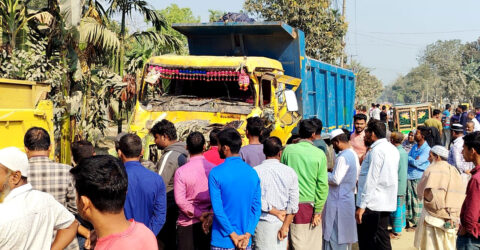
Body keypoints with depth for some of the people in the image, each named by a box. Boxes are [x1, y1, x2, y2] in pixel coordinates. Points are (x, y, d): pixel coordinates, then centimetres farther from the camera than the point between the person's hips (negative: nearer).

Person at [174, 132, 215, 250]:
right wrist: (211, 215, -11)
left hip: (187, 224, -2)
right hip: (210, 224, 2)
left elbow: (180, 200, -14)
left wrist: (199, 214, -11)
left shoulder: (181, 171, -9)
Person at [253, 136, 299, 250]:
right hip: (281, 223, 3)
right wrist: (285, 226, -4)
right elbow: (293, 203, -4)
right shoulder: (290, 172, 0)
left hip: (263, 223, -2)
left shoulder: (255, 171, -7)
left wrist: (276, 212, -4)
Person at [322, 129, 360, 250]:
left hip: (339, 201, -10)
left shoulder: (342, 157, -20)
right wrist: (333, 172, 15)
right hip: (348, 198, 10)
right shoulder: (353, 154, 11)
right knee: (344, 233, 17)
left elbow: (336, 179, -22)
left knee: (335, 235, -4)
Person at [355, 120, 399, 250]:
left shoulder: (377, 150, -14)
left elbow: (371, 180, -19)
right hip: (387, 203, 9)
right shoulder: (392, 149, 14)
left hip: (373, 205, -9)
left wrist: (361, 206, -18)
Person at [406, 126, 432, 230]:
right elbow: (407, 160, 10)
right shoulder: (414, 147, 14)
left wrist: (409, 159, 0)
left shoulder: (427, 149, -9)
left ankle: (417, 223, 6)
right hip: (409, 176, 7)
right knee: (409, 200, 8)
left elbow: (416, 162, -16)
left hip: (419, 178, -6)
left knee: (418, 201, -2)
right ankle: (410, 222, 16)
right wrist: (414, 160, -9)